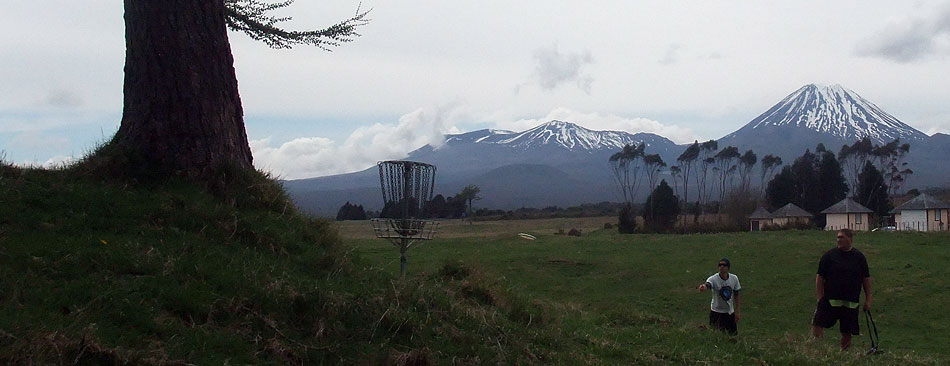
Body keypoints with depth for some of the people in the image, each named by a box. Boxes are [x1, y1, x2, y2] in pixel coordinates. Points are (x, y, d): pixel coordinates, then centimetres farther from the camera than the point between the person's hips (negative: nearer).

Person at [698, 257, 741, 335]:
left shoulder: (734, 278, -6)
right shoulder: (713, 279, -20)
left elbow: (736, 295, 5)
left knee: (733, 334, 11)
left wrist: (737, 312, 5)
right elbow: (707, 285, -44)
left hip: (730, 311, 4)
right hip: (716, 312, -4)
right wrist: (704, 287, -70)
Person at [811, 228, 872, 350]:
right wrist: (820, 298, -4)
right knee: (817, 326, -17)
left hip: (851, 302, 2)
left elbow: (866, 279, 12)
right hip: (830, 299, -2)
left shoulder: (859, 257, 7)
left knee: (847, 333, 6)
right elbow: (820, 277, 3)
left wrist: (868, 300, 8)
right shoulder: (829, 255, 1)